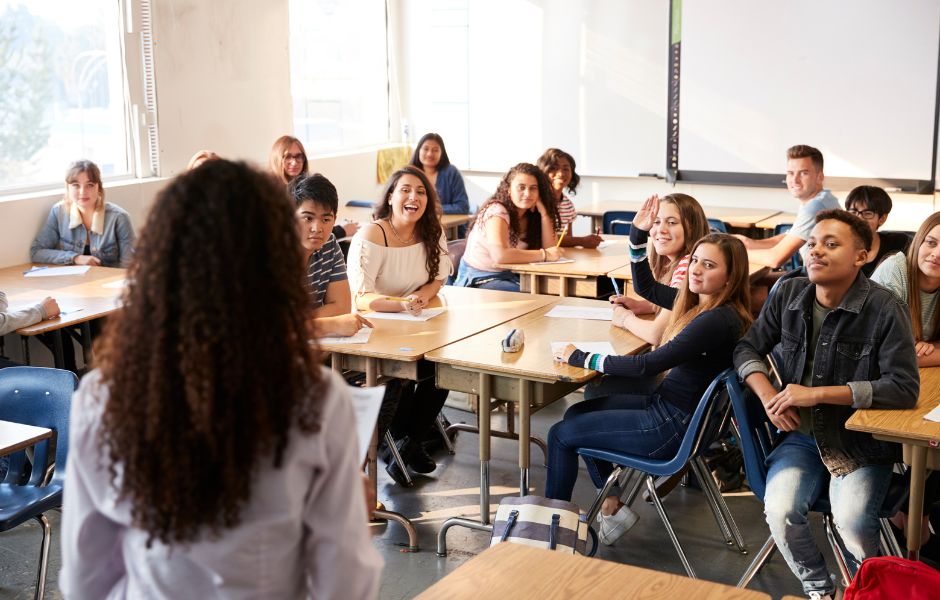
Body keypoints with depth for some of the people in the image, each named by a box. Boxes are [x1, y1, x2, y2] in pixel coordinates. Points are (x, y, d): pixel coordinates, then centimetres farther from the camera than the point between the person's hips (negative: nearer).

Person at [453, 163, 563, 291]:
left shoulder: (531, 215, 7)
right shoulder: (497, 211, -16)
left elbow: (549, 248, -4)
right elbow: (500, 255, -32)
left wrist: (544, 213, -10)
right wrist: (544, 254, -25)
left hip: (509, 277, 7)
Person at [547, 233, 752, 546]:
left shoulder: (719, 320, -27)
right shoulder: (698, 301, 1)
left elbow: (648, 365, -29)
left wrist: (582, 359, -20)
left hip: (675, 426, -10)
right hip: (666, 403, 10)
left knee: (561, 434, 1)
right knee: (577, 413, 21)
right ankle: (613, 506, 24)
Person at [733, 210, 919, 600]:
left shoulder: (884, 309, -14)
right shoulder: (788, 294, 0)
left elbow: (905, 388, -19)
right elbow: (748, 349, 11)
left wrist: (817, 393, -21)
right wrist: (768, 397, -10)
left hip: (863, 440, -3)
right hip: (802, 435, 4)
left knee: (851, 521, -28)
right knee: (780, 512, -23)